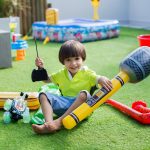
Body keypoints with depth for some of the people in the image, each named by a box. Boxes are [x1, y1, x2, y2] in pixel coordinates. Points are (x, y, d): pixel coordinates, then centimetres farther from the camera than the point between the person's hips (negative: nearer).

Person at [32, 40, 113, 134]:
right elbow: (47, 79, 28)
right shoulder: (61, 74, 18)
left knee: (84, 94, -36)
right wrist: (41, 68, 11)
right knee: (44, 95, -13)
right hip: (65, 103, 4)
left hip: (81, 105, -4)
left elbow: (97, 78, -13)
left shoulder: (87, 73, 4)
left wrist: (102, 79, -38)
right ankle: (49, 122, -39)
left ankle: (59, 121, -40)